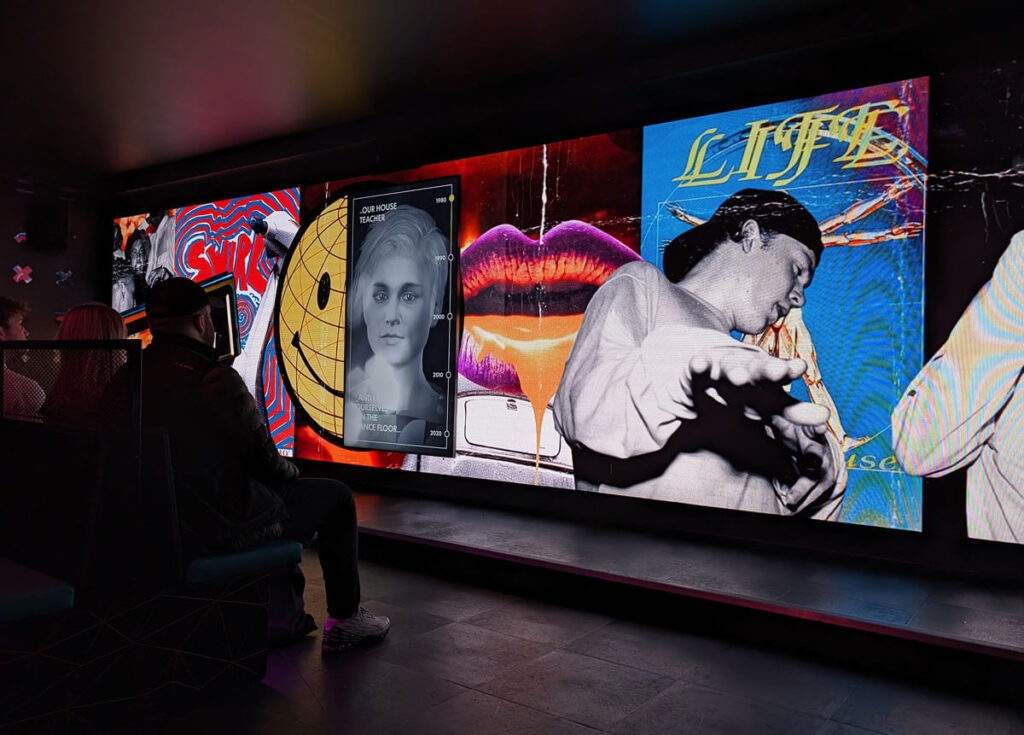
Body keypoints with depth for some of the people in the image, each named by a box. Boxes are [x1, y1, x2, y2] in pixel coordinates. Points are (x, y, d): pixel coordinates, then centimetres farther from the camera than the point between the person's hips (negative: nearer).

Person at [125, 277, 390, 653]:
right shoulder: (216, 380, -23)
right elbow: (265, 460, -15)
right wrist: (291, 470, 9)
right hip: (225, 526, -8)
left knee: (277, 491, 31)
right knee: (335, 497, 10)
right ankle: (344, 620, 22)